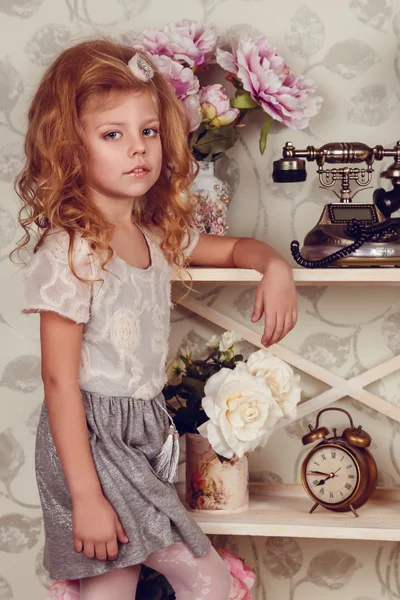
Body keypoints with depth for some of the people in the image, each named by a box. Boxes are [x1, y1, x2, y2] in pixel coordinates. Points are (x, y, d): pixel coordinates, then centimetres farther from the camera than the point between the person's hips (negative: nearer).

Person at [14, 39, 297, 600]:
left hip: (146, 435, 7)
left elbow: (234, 248, 25)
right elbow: (59, 379, -17)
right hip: (92, 440, -7)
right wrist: (85, 496, -19)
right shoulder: (69, 251, -17)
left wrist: (275, 267, 1)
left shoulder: (157, 235, 6)